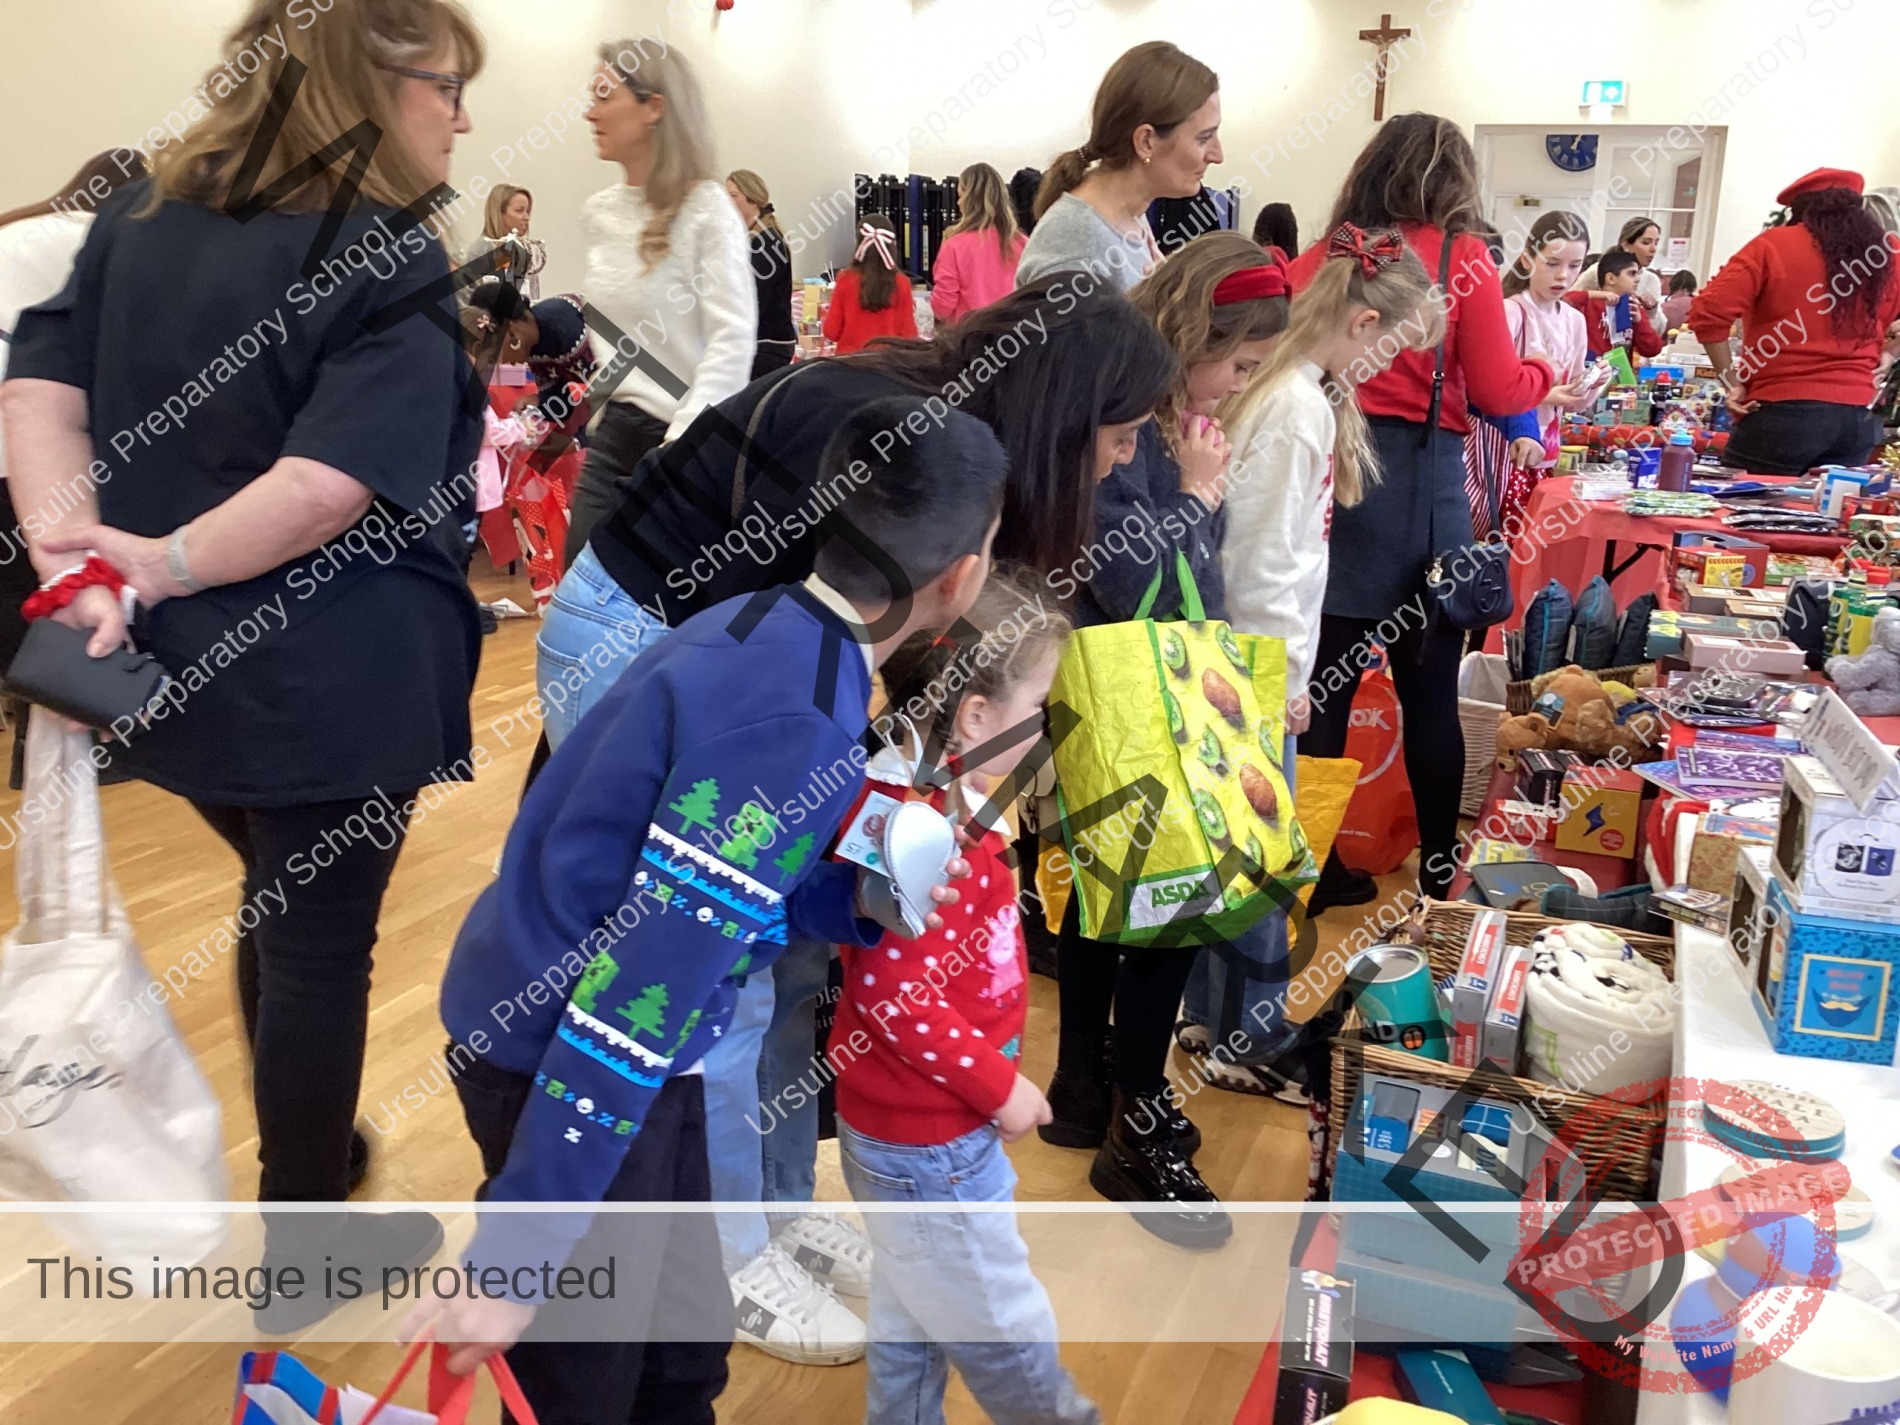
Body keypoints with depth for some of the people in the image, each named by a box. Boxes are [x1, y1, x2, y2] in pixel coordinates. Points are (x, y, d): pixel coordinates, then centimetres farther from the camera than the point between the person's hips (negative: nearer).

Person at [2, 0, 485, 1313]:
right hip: (327, 676, -7)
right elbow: (340, 481, -28)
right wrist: (164, 564, -22)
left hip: (175, 658, 8)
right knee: (320, 945, 9)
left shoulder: (144, 212, 8)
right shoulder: (390, 258, -15)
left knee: (284, 906, 26)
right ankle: (306, 1245, 27)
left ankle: (303, 1155, 45)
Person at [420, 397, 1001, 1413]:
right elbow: (637, 997, -30)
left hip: (589, 1032, 8)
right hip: (558, 1054, -8)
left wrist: (862, 898, -5)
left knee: (684, 1342, 24)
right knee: (582, 1379, 14)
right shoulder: (791, 727, -29)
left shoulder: (768, 631, -1)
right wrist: (513, 1256, -25)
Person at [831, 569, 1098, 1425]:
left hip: (923, 1127, 10)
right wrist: (1000, 1088, -18)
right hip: (928, 1145, -10)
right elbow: (899, 1000, -30)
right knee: (1003, 1329, 14)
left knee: (914, 1309, 27)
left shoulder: (943, 803, 1)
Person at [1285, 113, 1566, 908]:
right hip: (1420, 480, -2)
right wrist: (1546, 377, 19)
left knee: (1321, 685, 5)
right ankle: (1441, 877, 20)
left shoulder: (1321, 258, 8)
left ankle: (1312, 870, 13)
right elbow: (1499, 392, -1)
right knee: (1430, 693, 8)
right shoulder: (1462, 257, 1)